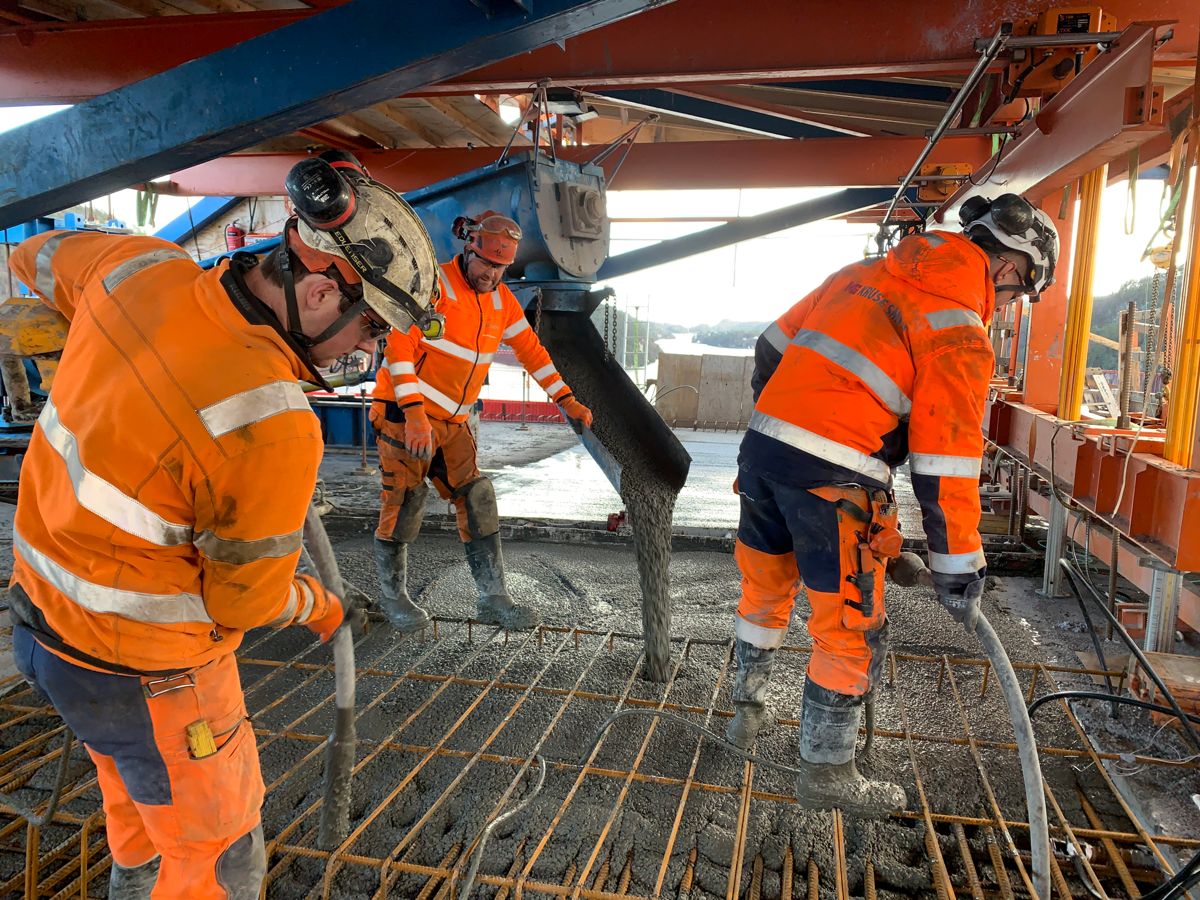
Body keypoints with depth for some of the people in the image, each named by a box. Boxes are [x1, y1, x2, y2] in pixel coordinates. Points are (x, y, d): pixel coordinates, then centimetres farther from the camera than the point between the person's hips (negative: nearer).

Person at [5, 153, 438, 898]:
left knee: (137, 793, 35)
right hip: (146, 674, -8)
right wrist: (318, 606, 3)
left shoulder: (139, 266, -13)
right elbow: (246, 599, -18)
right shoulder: (273, 425, -34)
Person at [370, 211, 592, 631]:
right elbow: (398, 346, -19)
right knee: (404, 504, -4)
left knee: (478, 502, 2)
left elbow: (530, 349, 15)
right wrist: (415, 413, -26)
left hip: (452, 420, 7)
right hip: (406, 412, -6)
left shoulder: (501, 300, 9)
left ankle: (494, 600, 9)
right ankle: (393, 598, 16)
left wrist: (567, 400, 11)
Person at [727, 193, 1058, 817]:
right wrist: (958, 572, -1)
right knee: (853, 630, 10)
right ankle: (824, 772, 25)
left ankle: (746, 710, 45)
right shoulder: (960, 334, -7)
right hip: (833, 481, -7)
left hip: (763, 442, 8)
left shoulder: (866, 273, 15)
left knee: (765, 589, 25)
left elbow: (773, 348, 20)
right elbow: (946, 468, -10)